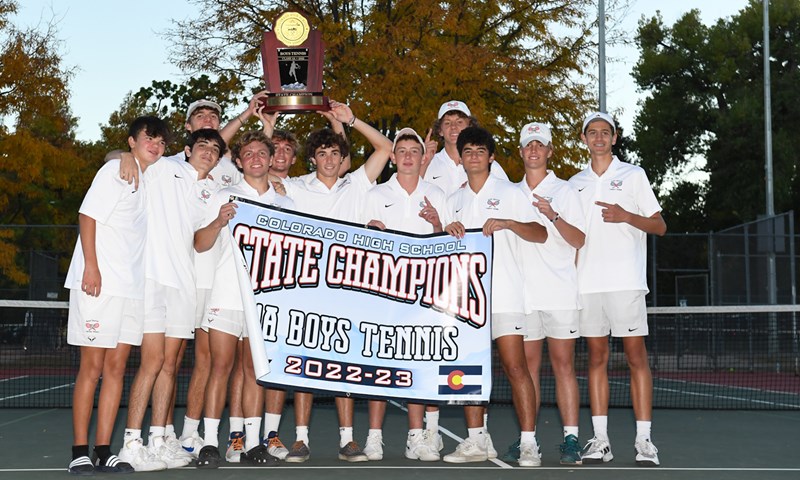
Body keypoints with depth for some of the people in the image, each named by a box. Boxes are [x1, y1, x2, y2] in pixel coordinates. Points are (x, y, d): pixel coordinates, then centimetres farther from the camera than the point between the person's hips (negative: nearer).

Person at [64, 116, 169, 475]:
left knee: (116, 367, 4)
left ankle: (104, 451, 7)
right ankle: (80, 452, 2)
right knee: (92, 367, -4)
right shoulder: (115, 171, -4)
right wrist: (91, 266, -17)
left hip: (132, 287, 7)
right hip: (98, 284, -7)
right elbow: (87, 216, -10)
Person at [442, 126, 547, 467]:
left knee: (515, 368, -10)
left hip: (504, 294, -4)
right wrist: (446, 231, -1)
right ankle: (476, 442, 12)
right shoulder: (454, 201, 18)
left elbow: (540, 234, -3)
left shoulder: (509, 193, 5)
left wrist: (508, 223, -19)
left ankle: (529, 444, -7)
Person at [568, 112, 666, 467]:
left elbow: (659, 226, 3)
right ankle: (600, 440, 6)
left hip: (626, 281, -3)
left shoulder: (633, 175, 7)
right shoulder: (575, 183, 17)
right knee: (596, 357, 3)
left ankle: (644, 441, -2)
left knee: (636, 356, -5)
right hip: (587, 283, 3)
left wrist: (626, 216, -13)